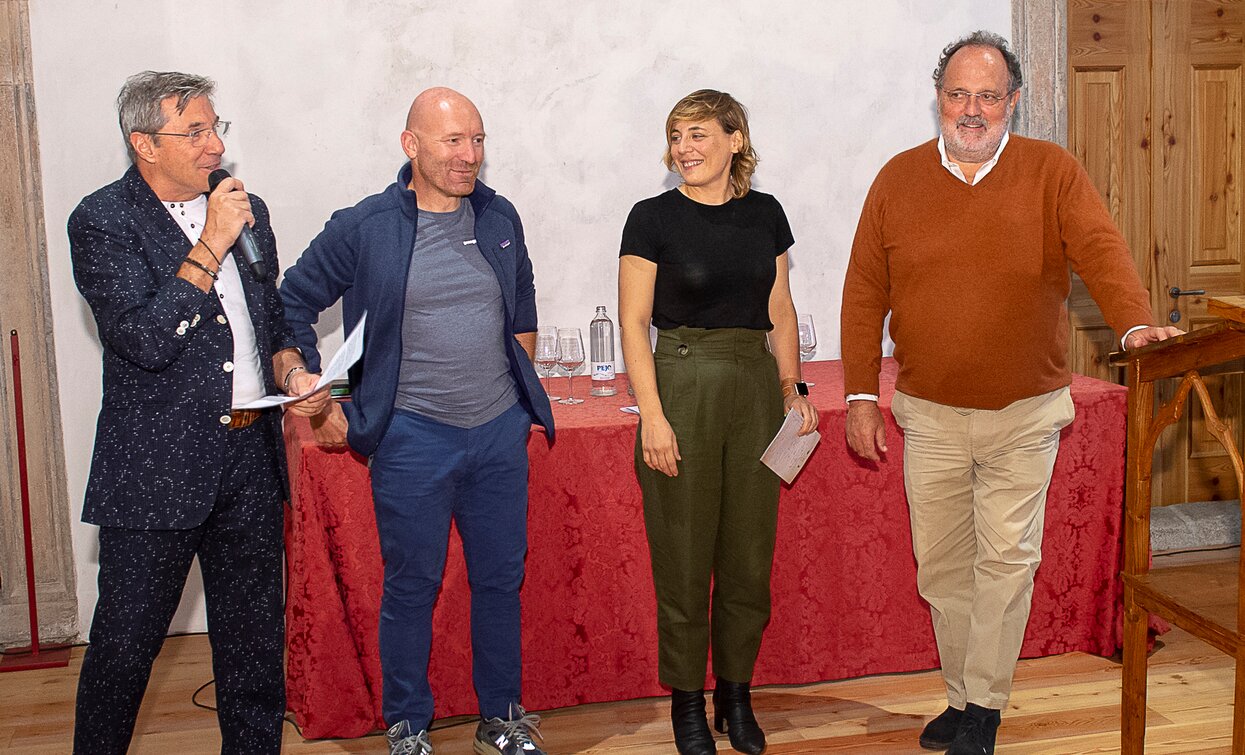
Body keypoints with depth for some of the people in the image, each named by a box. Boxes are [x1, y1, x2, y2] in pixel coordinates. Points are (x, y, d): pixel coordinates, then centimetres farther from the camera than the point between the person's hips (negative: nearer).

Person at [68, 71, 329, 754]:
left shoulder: (247, 210, 10)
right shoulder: (102, 222, -8)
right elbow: (145, 340, -19)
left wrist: (290, 369, 1)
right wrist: (211, 245, -19)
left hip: (252, 456, 5)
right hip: (156, 465, -5)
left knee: (254, 638, 14)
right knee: (125, 642, 6)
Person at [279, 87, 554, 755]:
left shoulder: (500, 218, 5)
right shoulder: (363, 229, -7)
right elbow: (293, 304, 2)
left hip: (501, 430, 4)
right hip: (413, 436, -4)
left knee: (501, 578, 12)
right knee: (412, 585, 6)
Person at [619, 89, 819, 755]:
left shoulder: (765, 214, 8)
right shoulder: (652, 219, -3)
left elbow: (780, 312, 14)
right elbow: (633, 324, -6)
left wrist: (792, 389, 5)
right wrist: (652, 415, -13)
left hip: (757, 388, 4)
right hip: (682, 387, -4)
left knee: (750, 554, 9)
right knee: (684, 556, 3)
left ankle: (736, 695, 24)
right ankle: (687, 701, 19)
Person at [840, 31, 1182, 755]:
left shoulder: (1053, 172, -2)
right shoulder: (899, 180, 1)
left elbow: (1102, 249, -14)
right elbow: (865, 293, 3)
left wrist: (1136, 321, -34)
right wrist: (861, 397, 0)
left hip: (1025, 416, -2)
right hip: (930, 417, 2)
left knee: (1006, 560, -1)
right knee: (942, 566, 9)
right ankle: (962, 696, 25)